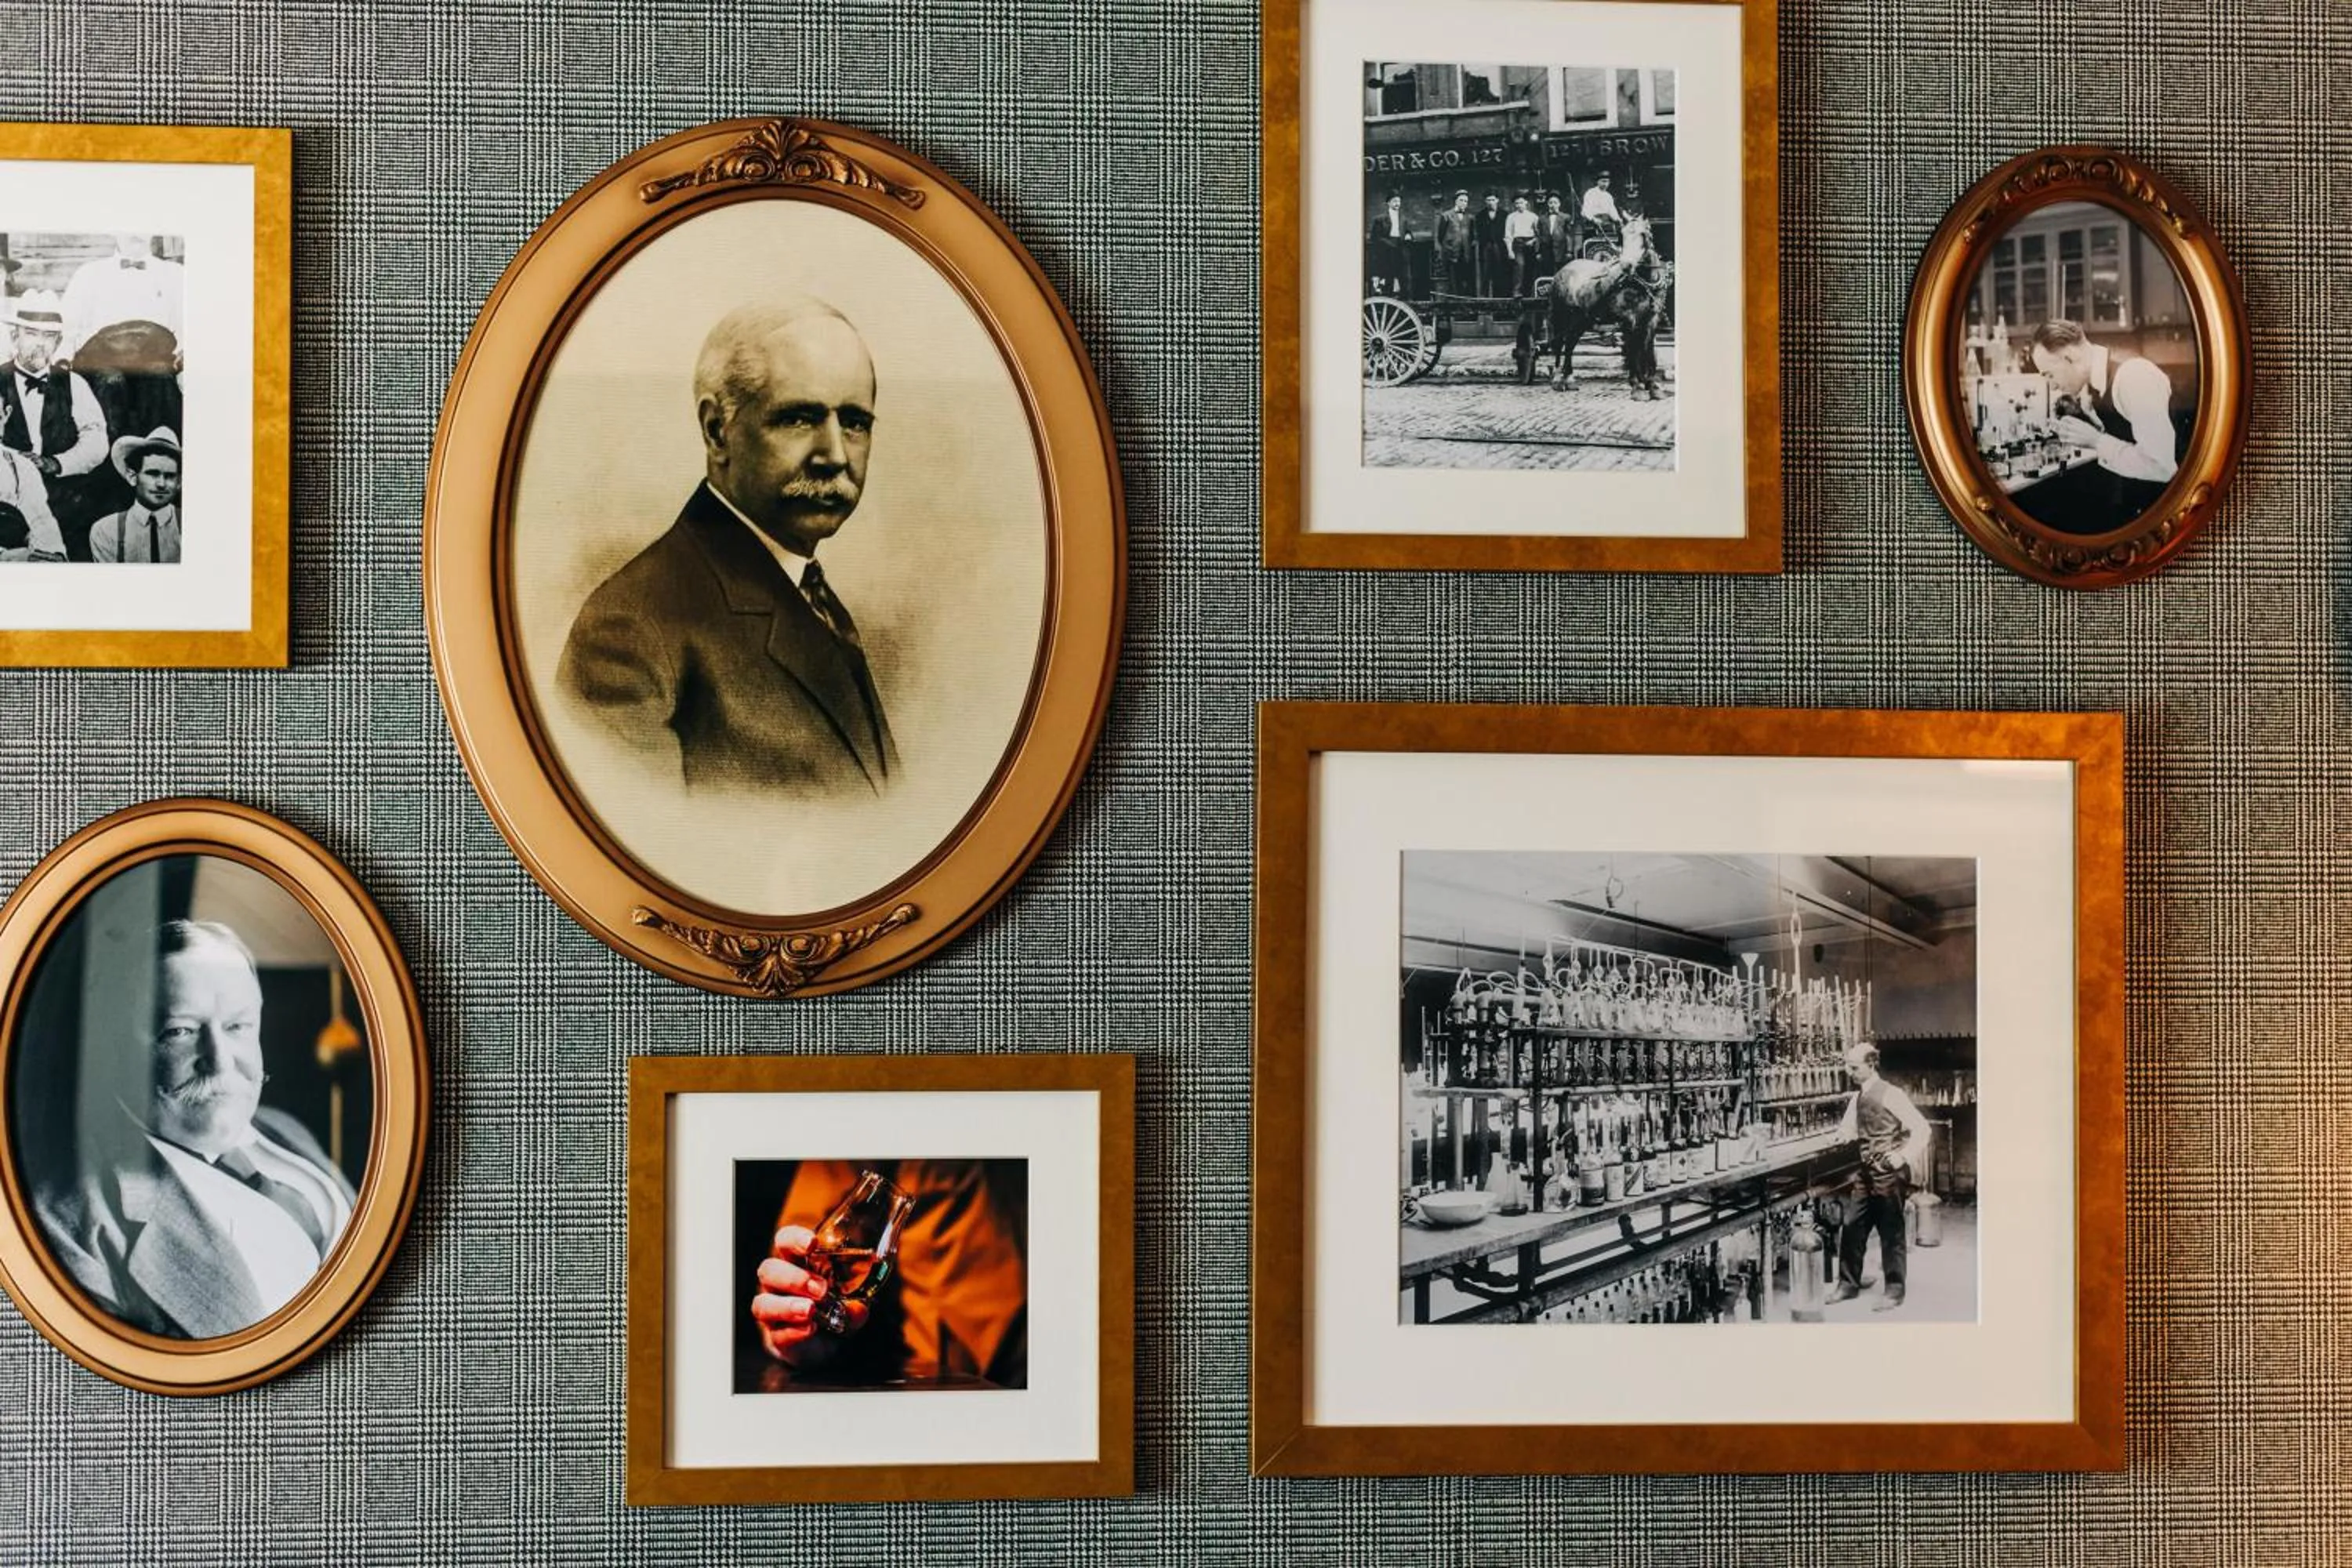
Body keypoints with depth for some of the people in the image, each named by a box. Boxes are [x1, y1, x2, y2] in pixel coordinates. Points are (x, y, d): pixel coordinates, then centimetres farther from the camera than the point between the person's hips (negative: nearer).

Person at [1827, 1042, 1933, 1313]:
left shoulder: (1891, 1095, -13)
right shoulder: (1857, 1098, 11)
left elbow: (1922, 1129, -14)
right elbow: (1848, 1132, 18)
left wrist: (1904, 1156, -22)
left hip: (1890, 1176, -7)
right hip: (1867, 1174, 7)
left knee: (1891, 1233, 2)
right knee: (1853, 1227, 8)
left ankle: (1894, 1292, 12)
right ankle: (1848, 1284, 19)